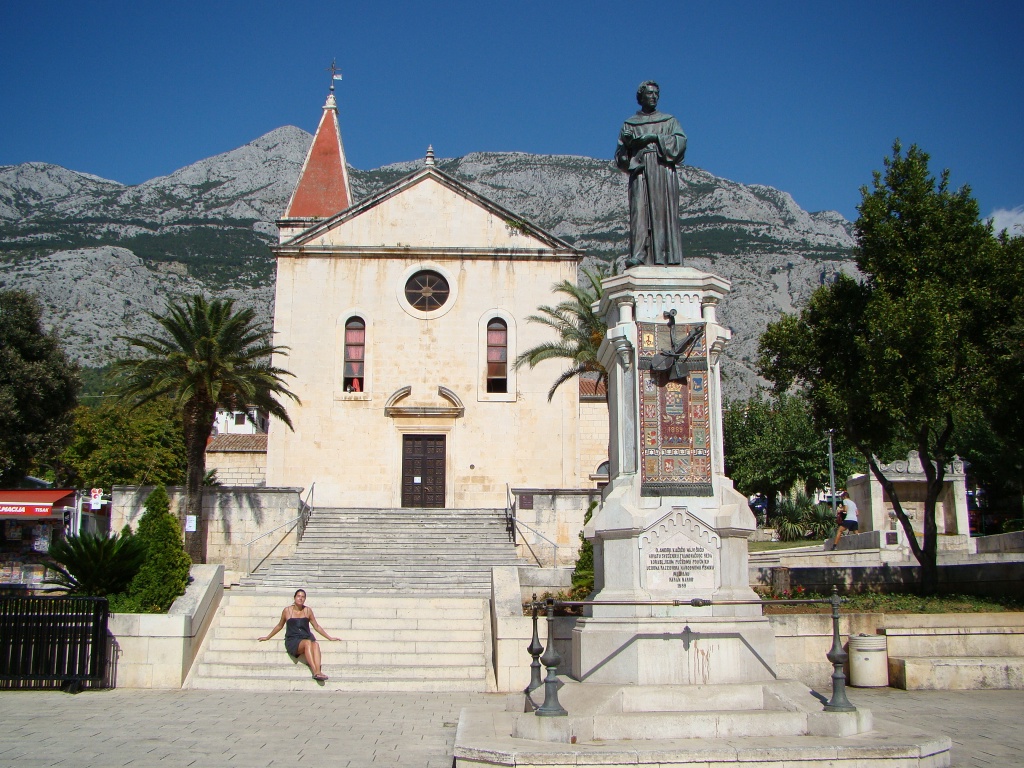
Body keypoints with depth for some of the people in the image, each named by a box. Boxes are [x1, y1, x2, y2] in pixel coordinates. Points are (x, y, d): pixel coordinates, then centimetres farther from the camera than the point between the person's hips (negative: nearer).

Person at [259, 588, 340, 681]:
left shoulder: (307, 610, 14)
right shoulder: (287, 611, 9)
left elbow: (316, 626, 21)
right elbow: (279, 626, 24)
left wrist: (330, 637, 19)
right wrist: (267, 637, 31)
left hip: (307, 638, 2)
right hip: (292, 641, -2)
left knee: (315, 644, -35)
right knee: (308, 643, -37)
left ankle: (318, 671, -51)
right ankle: (315, 672, -48)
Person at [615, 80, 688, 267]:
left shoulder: (669, 121, 19)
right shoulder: (629, 124, 20)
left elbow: (681, 141, 0)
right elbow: (620, 156, 13)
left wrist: (655, 137, -9)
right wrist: (627, 141, -8)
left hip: (663, 171, 0)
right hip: (639, 170, 0)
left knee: (663, 212, -10)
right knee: (639, 211, -14)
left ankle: (665, 256, -14)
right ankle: (638, 255, -24)